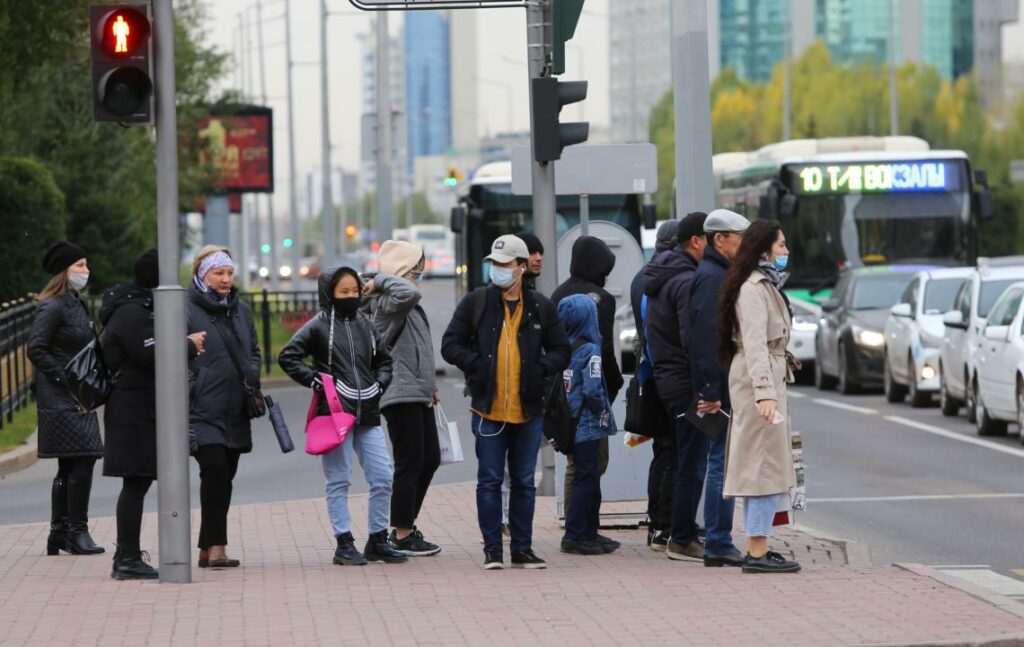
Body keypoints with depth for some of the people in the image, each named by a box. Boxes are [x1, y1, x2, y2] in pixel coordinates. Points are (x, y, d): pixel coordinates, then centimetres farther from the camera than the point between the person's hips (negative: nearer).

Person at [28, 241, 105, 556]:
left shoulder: (77, 304, 16)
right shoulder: (52, 307, -12)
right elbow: (36, 350, -18)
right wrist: (66, 380, -18)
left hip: (79, 397, 9)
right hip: (61, 399, -9)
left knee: (70, 466, 11)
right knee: (82, 461, -12)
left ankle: (60, 533, 16)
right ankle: (77, 531, -7)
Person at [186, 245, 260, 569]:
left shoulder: (240, 309, 16)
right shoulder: (187, 311, -5)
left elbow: (253, 351, 26)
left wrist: (252, 380, 8)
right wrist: (188, 400, -15)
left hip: (235, 411, 7)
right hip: (204, 412, -7)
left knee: (224, 476, 7)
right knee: (215, 470, -18)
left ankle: (209, 547, 14)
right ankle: (216, 546, -18)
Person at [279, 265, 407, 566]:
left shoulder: (364, 324, 13)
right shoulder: (319, 326, -2)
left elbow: (384, 359, 25)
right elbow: (288, 357, -4)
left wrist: (379, 384, 9)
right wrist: (315, 379, -9)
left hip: (367, 414, 5)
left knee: (383, 476, 2)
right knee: (339, 480, 0)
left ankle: (378, 540, 13)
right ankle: (344, 544, 5)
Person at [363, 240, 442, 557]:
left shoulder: (407, 306, 19)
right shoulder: (388, 304, -13)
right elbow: (409, 292, -37)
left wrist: (430, 384, 26)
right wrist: (383, 280, -21)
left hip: (417, 393, 11)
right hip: (401, 394, -11)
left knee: (430, 459, 14)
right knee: (409, 464, -6)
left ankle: (405, 527, 22)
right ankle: (402, 536, 0)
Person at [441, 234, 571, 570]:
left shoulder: (541, 307, 5)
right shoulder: (475, 302, 2)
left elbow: (561, 351, 10)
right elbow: (451, 345, 3)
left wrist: (540, 369, -8)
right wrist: (478, 366, -11)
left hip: (529, 410, 1)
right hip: (489, 408, -1)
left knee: (524, 482, 8)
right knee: (489, 481, 1)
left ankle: (522, 548, 15)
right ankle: (492, 549, 7)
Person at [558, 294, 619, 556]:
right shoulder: (590, 351, -14)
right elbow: (593, 390, -20)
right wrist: (604, 414, -4)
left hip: (570, 424, 7)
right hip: (587, 426, -7)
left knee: (589, 478, 16)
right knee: (586, 479, -3)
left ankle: (589, 532, 23)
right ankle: (575, 536, -4)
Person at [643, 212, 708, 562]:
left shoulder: (662, 278, 16)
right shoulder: (687, 282, -17)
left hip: (667, 378, 10)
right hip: (687, 383, -10)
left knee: (686, 463, 17)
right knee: (692, 464, -5)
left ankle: (684, 533, 23)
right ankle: (682, 540, -3)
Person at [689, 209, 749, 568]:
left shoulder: (719, 275, 19)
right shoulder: (712, 277, -14)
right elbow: (707, 337, -21)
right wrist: (711, 390, -24)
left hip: (723, 387, 11)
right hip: (719, 390, -11)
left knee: (723, 462, 12)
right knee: (723, 463, -7)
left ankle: (719, 543, 16)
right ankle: (718, 545, -5)